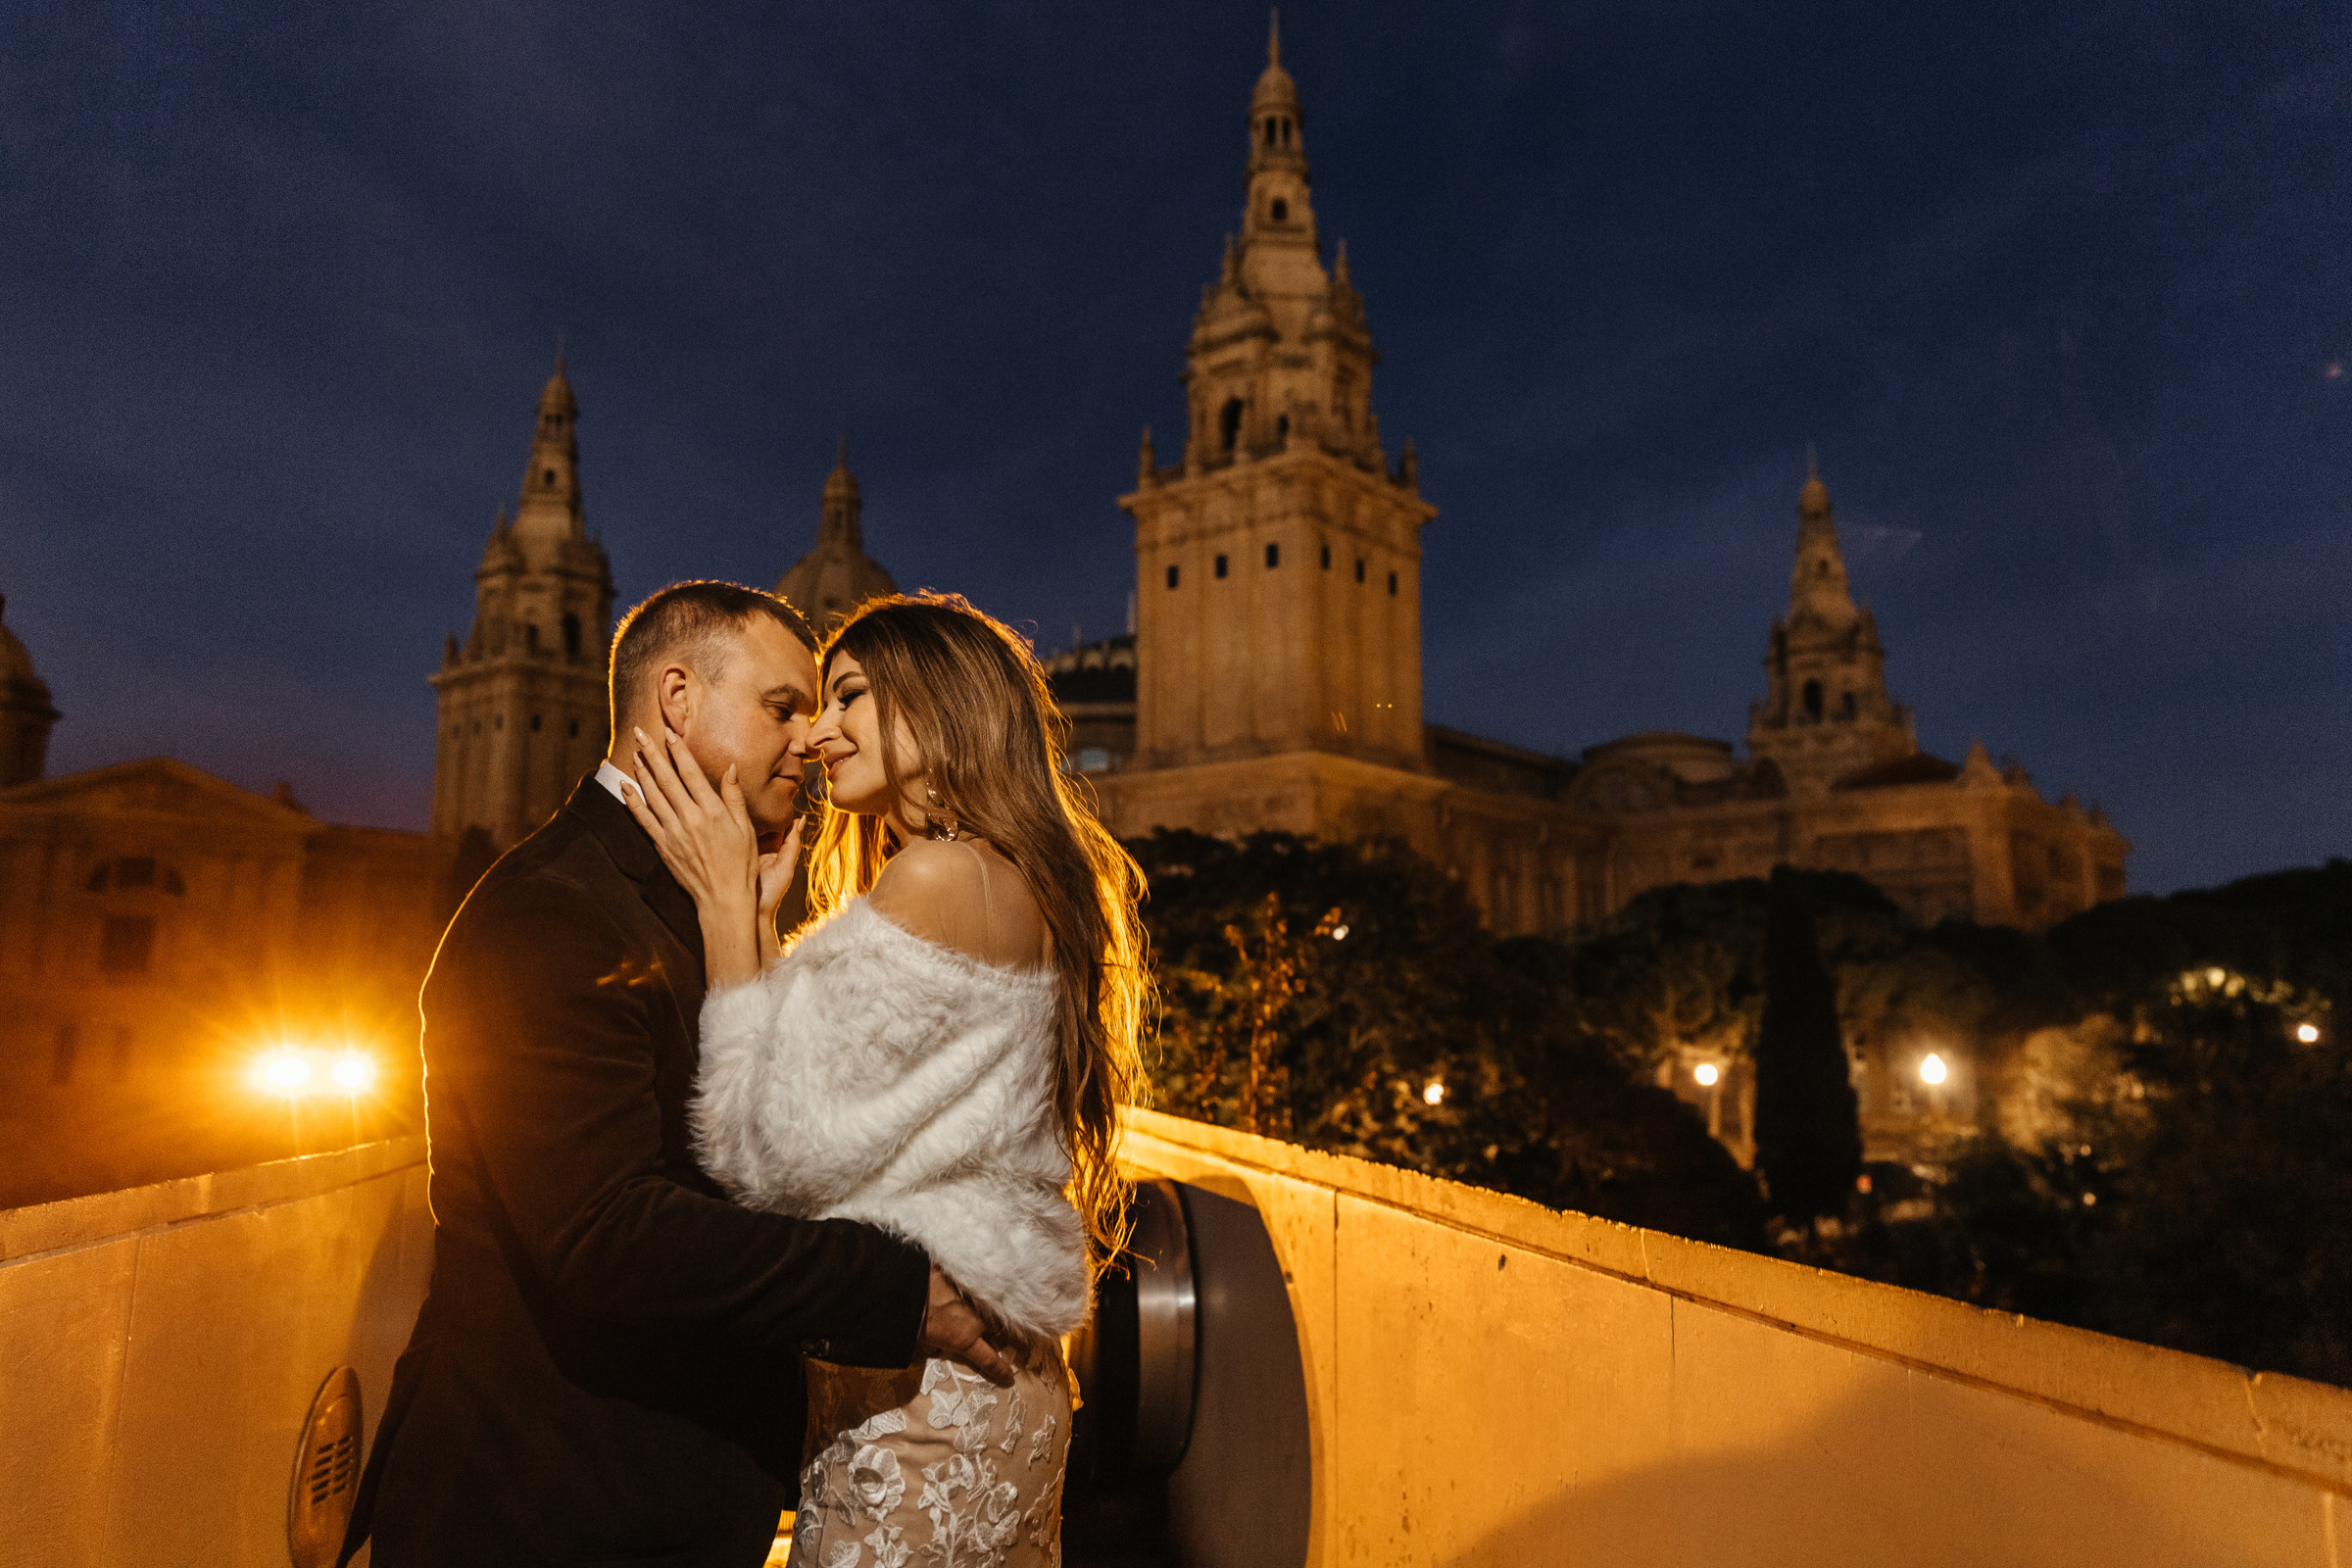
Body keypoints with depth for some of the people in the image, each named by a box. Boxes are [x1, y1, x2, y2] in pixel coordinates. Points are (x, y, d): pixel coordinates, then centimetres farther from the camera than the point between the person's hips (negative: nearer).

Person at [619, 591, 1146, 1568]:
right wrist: (759, 916, 7)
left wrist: (727, 902, -10)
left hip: (916, 1396, -9)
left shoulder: (941, 879, -19)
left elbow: (774, 1155, -16)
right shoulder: (1032, 889, 10)